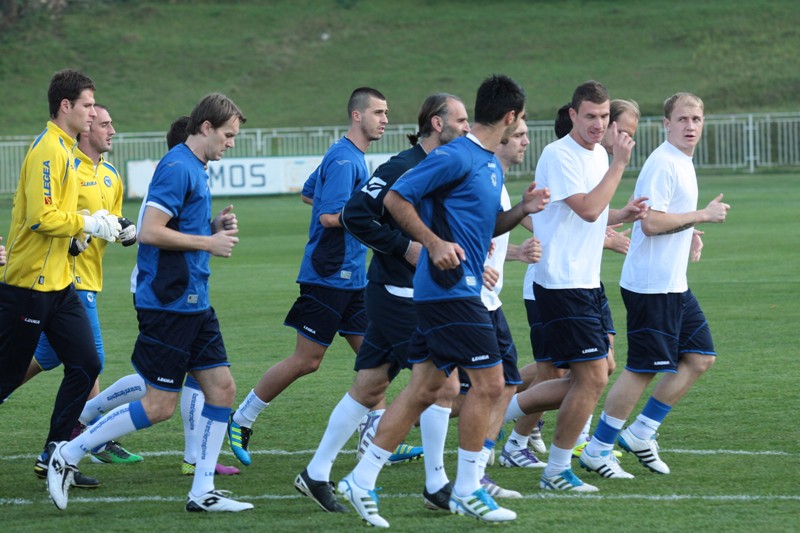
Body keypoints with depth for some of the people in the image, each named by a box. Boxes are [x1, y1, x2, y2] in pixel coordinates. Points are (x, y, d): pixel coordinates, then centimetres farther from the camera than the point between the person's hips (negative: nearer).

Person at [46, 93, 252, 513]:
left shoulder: (195, 170, 15)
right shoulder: (177, 168, -16)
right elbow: (150, 232, -23)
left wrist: (214, 226, 7)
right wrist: (209, 242, -15)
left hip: (193, 304, 10)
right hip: (168, 304, -10)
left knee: (222, 387, 6)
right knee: (160, 406, -6)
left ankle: (202, 493, 10)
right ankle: (68, 454, 4)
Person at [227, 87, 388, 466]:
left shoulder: (353, 158, 16)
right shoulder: (343, 159, -15)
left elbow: (310, 192, 29)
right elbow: (329, 216, -23)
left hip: (351, 277, 10)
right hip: (328, 275, -10)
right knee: (306, 361, -4)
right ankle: (241, 421, 9)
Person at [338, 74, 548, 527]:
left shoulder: (492, 165, 16)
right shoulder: (455, 157, -13)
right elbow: (396, 199, -13)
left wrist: (522, 210, 8)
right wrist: (435, 243, -20)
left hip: (461, 290, 10)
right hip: (451, 289, -10)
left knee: (425, 388, 8)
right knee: (489, 382, -7)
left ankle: (362, 481, 10)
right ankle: (467, 491, 1)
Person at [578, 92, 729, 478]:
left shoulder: (682, 164, 16)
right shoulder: (662, 164, -16)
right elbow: (650, 222, -24)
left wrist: (689, 236, 14)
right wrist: (703, 215, -18)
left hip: (674, 286, 10)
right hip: (651, 285, -10)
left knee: (700, 358, 9)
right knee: (642, 370, -6)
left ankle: (640, 433, 15)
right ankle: (596, 450, 2)